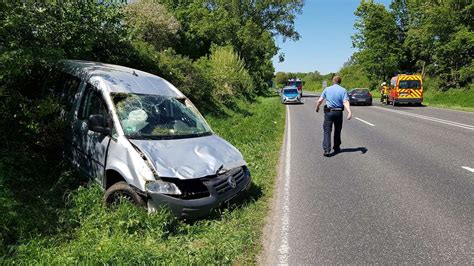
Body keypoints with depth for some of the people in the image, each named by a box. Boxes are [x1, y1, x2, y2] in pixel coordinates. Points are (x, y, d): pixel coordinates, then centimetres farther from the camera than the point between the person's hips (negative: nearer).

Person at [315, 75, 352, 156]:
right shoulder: (343, 90, -1)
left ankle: (327, 150, -15)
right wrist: (349, 112, -22)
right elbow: (346, 102, -15)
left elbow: (320, 101, 1)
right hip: (339, 113, 1)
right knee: (337, 131, 17)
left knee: (327, 131, -2)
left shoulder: (327, 89, 0)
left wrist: (317, 108, 19)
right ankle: (336, 148, 28)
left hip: (329, 112, -1)